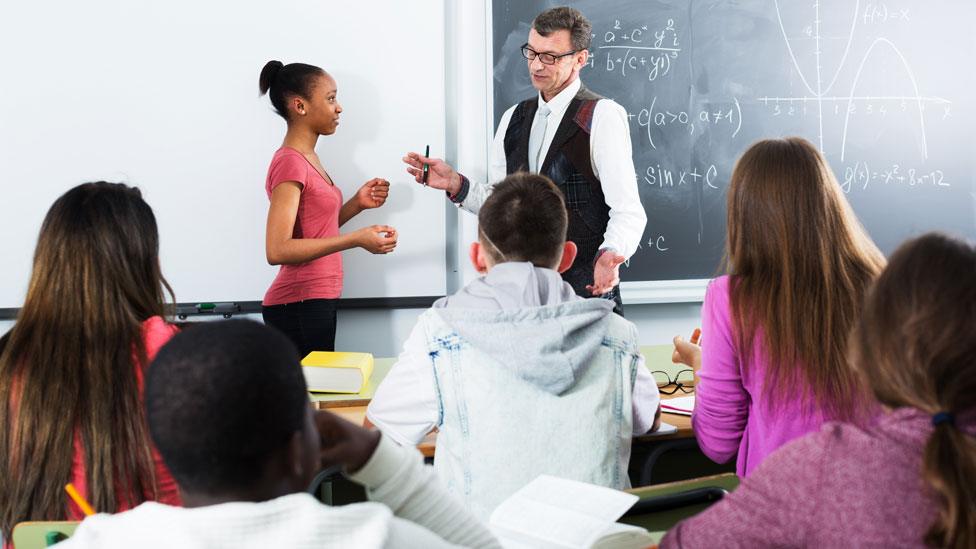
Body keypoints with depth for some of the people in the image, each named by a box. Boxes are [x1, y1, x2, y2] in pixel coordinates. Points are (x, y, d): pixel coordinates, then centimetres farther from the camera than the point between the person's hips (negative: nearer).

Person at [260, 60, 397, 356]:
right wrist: (355, 239, -25)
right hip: (298, 307, -9)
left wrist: (357, 204, 4)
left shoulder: (307, 158, 12)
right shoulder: (290, 163, -15)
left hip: (317, 300, 9)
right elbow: (277, 250, -24)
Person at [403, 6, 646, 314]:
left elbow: (628, 211, -14)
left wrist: (611, 254, -33)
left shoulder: (603, 116, -9)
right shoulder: (513, 119, 11)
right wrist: (456, 185, -2)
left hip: (587, 289, -5)